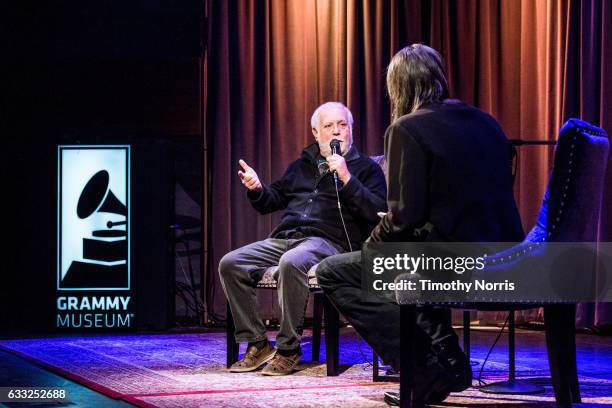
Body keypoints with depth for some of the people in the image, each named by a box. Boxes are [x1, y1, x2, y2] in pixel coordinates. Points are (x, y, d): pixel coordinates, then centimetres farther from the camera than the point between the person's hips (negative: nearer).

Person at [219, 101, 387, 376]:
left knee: (291, 263, -39)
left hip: (329, 241, -6)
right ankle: (257, 344, -10)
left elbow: (376, 212, -5)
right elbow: (272, 201, 33)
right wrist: (257, 189, 10)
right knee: (230, 263, -14)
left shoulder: (365, 168, 11)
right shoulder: (302, 166, 28)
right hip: (283, 238, 7)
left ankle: (288, 350, -30)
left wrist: (346, 178, -13)